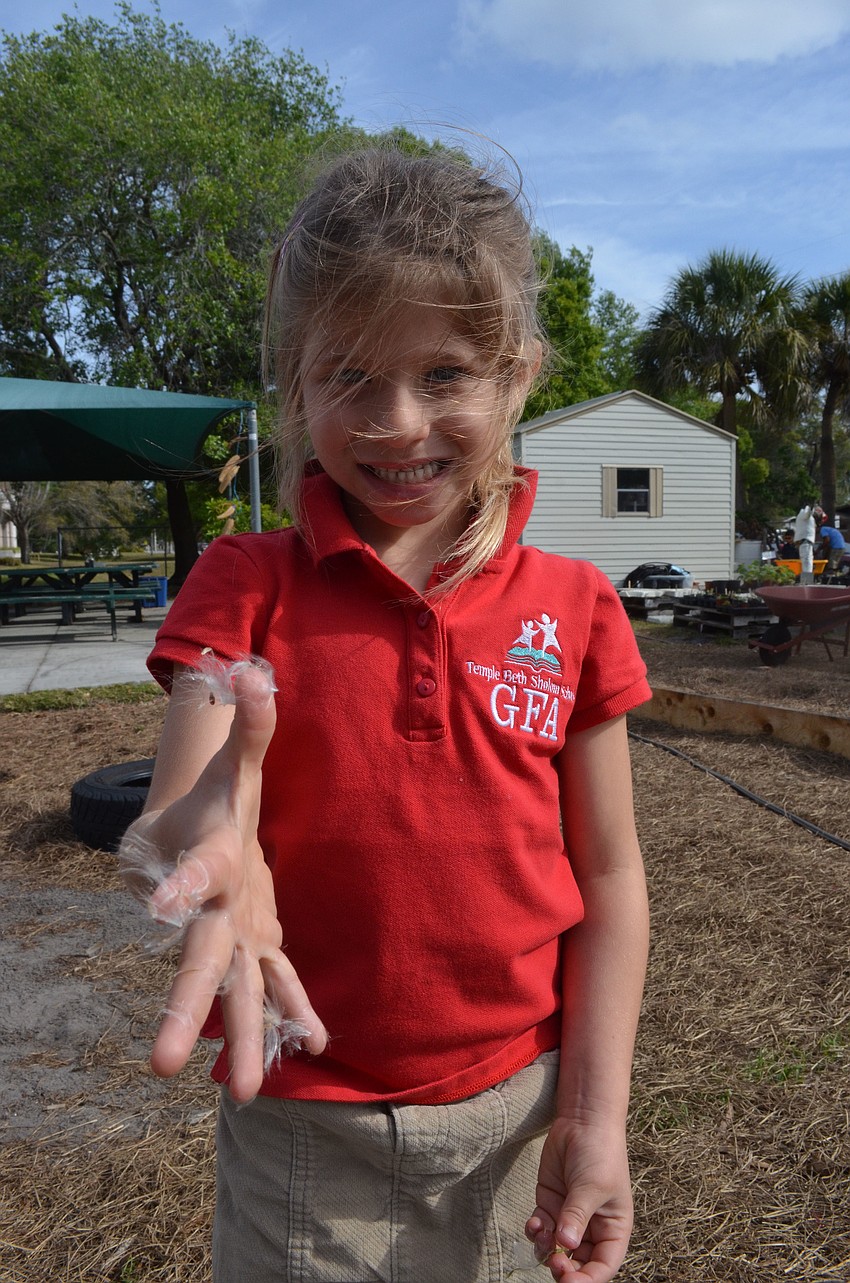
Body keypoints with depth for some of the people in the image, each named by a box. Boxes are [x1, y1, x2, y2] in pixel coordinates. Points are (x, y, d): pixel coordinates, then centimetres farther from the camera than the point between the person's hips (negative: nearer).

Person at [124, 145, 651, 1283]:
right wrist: (204, 859, -42)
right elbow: (183, 815, -19)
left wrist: (595, 1119, -6)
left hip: (517, 1114, 1)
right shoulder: (246, 586, -8)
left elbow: (610, 879, -3)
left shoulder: (572, 607, -6)